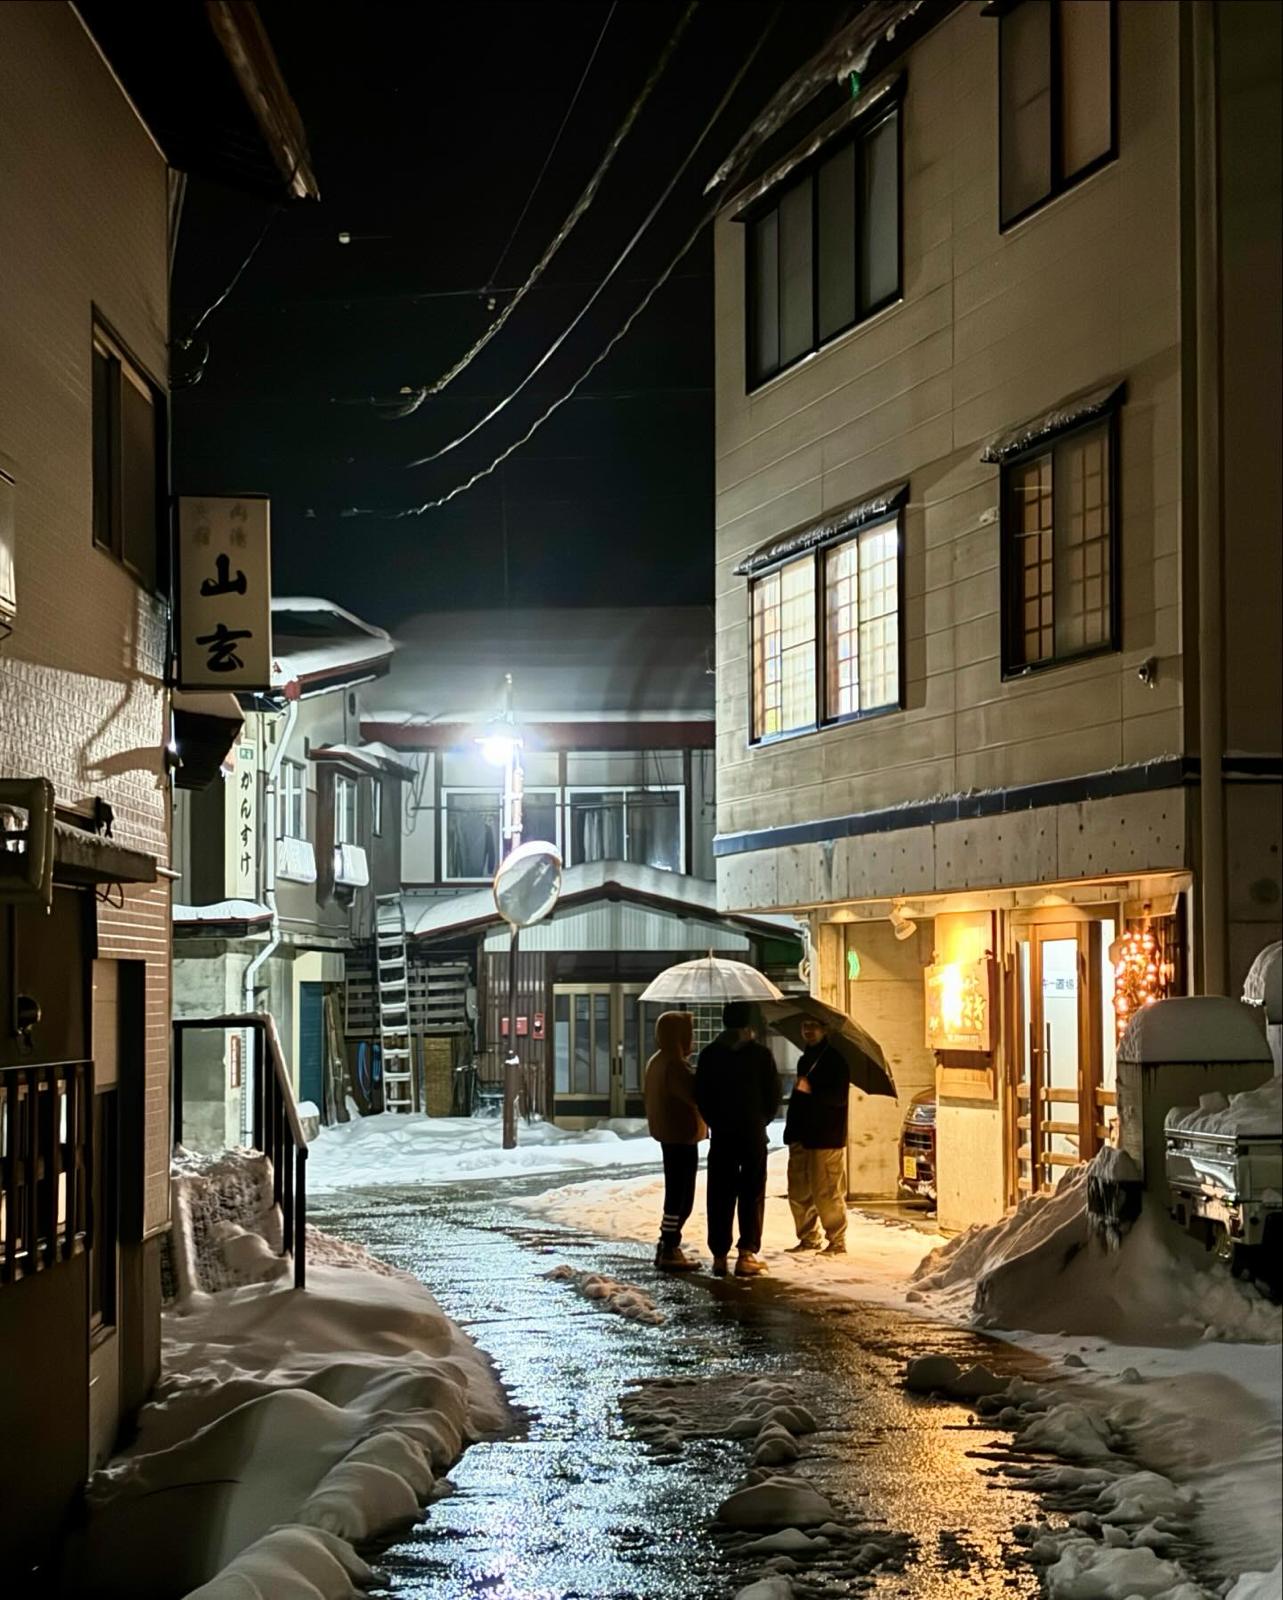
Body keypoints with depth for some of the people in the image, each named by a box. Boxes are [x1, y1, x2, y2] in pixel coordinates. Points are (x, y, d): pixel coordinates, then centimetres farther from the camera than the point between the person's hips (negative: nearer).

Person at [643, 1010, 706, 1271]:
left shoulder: (656, 1062, 11)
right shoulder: (674, 1065, -20)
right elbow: (696, 1095, -25)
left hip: (668, 1134, 10)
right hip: (682, 1136, -10)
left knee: (676, 1192, 18)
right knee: (681, 1196, -5)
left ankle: (667, 1248, 24)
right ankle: (670, 1252, -3)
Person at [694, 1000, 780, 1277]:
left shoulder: (709, 1054, 0)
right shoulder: (760, 1054, -6)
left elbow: (700, 1096, 2)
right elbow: (773, 1095, -2)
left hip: (721, 1133, 2)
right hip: (753, 1133, -2)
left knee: (720, 1195, 6)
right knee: (752, 1193, 3)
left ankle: (719, 1255, 5)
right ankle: (747, 1254, -4)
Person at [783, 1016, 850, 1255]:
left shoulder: (835, 1060, -7)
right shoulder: (804, 1060, 19)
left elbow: (840, 1098, -16)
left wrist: (811, 1091, -24)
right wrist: (791, 1131, 17)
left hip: (826, 1137, -8)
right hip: (801, 1136, 8)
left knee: (827, 1193, -6)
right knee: (799, 1192, 9)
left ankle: (837, 1242, 2)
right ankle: (808, 1238, 20)